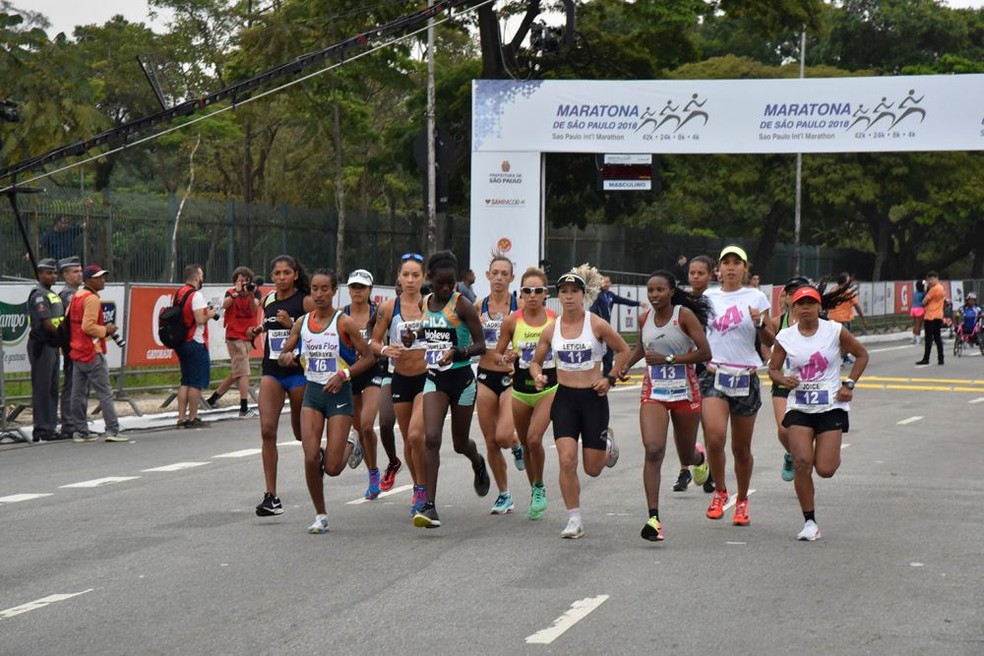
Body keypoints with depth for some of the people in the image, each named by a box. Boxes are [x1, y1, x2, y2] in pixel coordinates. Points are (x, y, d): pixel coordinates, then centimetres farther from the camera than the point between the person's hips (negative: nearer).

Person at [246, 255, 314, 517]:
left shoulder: (305, 301, -6)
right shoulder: (268, 301, 9)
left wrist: (292, 325, -22)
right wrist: (259, 330, 7)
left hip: (299, 371, -4)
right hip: (271, 371, 4)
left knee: (301, 432, 10)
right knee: (267, 430, -11)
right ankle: (271, 496, -11)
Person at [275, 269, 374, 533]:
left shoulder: (344, 323, -9)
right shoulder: (302, 322, 4)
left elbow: (368, 358, -6)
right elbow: (282, 355, 12)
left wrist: (344, 375, -18)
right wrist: (286, 357, -12)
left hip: (339, 393, -3)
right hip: (312, 392, 3)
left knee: (332, 468, -5)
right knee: (311, 458, -10)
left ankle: (350, 442, 30)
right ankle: (320, 515, 9)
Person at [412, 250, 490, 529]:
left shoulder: (462, 304, -12)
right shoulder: (425, 303, 4)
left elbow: (480, 345, -14)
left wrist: (456, 352, -29)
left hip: (461, 378, -3)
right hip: (434, 379, 3)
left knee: (460, 443, 12)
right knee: (431, 438, -15)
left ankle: (478, 463, 51)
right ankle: (429, 506, -18)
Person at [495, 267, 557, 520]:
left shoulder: (556, 320, -5)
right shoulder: (511, 321, -6)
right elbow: (496, 354, 1)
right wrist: (506, 359, -20)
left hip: (549, 388, -2)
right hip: (520, 390, 2)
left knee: (534, 438, -19)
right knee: (526, 443, 12)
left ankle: (539, 489, 3)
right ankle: (535, 492, 32)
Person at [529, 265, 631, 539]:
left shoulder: (597, 325, -7)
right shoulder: (551, 330, 0)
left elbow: (623, 350, 5)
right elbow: (536, 361, 12)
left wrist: (610, 379, -2)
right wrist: (538, 377, -9)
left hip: (593, 397, -2)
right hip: (564, 398, 2)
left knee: (592, 468, 5)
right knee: (567, 461, -13)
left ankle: (607, 444, 42)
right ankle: (574, 519, -1)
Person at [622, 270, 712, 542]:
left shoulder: (684, 315, -10)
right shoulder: (644, 319, 3)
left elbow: (705, 353, -16)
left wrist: (668, 359, -20)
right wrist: (625, 366, 9)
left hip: (685, 391, -2)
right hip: (653, 391, 2)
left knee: (686, 456, 13)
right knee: (653, 450, -19)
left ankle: (699, 457, 55)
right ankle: (653, 517, -21)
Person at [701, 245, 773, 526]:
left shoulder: (756, 298, 2)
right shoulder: (707, 298, 8)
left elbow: (770, 342, 3)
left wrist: (760, 324, -15)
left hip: (745, 378, 0)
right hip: (714, 374, 0)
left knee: (741, 447, 7)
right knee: (714, 437, -20)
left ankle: (742, 501, 28)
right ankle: (720, 492, 3)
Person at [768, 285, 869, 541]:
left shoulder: (835, 331, -3)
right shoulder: (785, 337, 0)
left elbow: (862, 355, 9)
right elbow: (773, 368, 11)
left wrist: (849, 385, -1)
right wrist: (783, 380, -12)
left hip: (831, 407, -1)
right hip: (799, 407, 1)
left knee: (825, 469, -7)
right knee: (802, 463, -15)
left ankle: (833, 454, 34)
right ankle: (810, 522, -3)